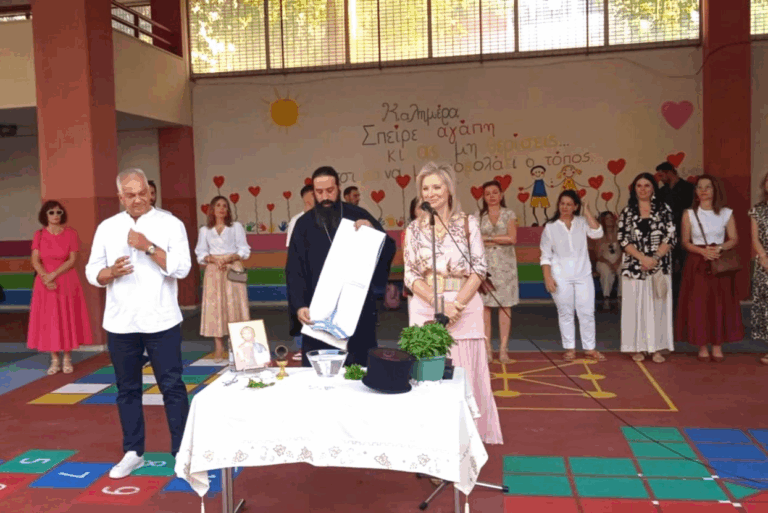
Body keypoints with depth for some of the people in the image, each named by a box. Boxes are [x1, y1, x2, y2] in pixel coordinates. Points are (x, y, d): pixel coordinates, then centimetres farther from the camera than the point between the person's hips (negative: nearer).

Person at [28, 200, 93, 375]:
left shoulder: (71, 233, -3)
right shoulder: (39, 234, 2)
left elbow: (72, 260, -8)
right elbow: (35, 261, -3)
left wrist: (54, 274, -17)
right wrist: (46, 278, -18)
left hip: (67, 282, -1)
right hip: (45, 283, 2)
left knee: (67, 320, 2)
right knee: (48, 321, 2)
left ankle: (67, 359, 11)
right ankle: (54, 360, 11)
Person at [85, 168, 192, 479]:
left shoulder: (170, 224, -3)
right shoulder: (107, 228, 7)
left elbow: (182, 268, -12)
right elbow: (92, 272, 8)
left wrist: (149, 246, -19)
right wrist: (111, 272, -13)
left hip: (161, 321, -3)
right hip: (120, 323, 4)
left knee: (172, 387, 1)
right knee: (127, 390, 13)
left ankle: (182, 452, 12)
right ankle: (133, 452, 26)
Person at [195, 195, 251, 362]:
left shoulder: (236, 227, 7)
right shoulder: (204, 230, 11)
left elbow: (244, 250, 1)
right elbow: (201, 254, 5)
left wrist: (229, 258, -14)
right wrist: (213, 259, -14)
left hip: (233, 269, -1)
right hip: (213, 271, 1)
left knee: (235, 306, -4)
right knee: (215, 307, -3)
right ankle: (219, 347, -1)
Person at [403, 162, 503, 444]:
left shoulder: (468, 223, 4)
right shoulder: (414, 229, 7)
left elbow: (479, 269, -1)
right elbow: (411, 275, 1)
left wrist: (457, 304, -14)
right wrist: (439, 304, -14)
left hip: (464, 307, -1)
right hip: (425, 309, 1)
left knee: (466, 372, 2)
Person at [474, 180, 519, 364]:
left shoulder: (509, 214, 8)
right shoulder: (478, 216, 10)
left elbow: (512, 238, -5)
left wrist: (488, 238, -5)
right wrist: (501, 240, -7)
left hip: (505, 265, 0)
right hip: (484, 264, 0)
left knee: (505, 305, -2)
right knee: (484, 305, -5)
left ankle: (503, 349, 3)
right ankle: (487, 348, 1)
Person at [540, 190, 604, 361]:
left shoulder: (582, 222, 4)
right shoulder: (550, 227, 0)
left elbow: (597, 233, -15)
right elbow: (545, 256, 0)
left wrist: (587, 211, -11)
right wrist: (548, 277, -8)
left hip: (583, 274, 1)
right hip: (561, 276, -1)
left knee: (587, 312, 3)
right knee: (565, 313, 6)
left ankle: (590, 347, 15)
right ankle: (569, 348, 16)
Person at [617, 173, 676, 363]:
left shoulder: (664, 209, 5)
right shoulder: (627, 211, 4)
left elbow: (671, 237, -2)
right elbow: (623, 239, -3)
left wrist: (655, 258, -14)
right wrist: (642, 257, -14)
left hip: (659, 266, 0)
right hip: (634, 266, 0)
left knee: (658, 305, 3)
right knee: (635, 305, 2)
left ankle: (657, 348, 10)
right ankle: (637, 348, 10)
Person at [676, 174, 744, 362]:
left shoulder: (726, 213, 5)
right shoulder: (689, 214, 3)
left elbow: (734, 239, 3)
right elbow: (686, 242, 2)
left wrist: (719, 248, -16)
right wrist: (703, 251, -15)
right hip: (697, 264, -1)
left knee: (720, 305, 0)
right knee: (698, 305, -2)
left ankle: (717, 347, 11)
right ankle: (702, 347, 8)